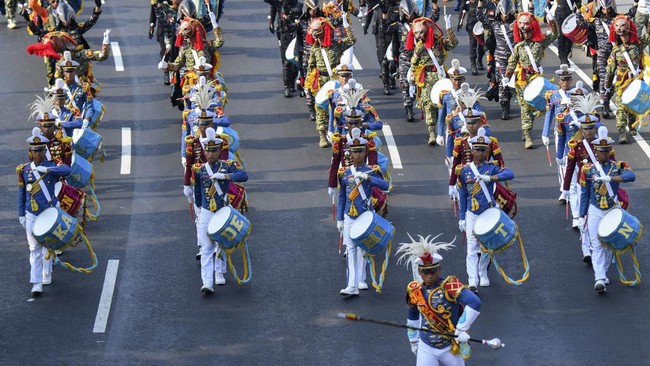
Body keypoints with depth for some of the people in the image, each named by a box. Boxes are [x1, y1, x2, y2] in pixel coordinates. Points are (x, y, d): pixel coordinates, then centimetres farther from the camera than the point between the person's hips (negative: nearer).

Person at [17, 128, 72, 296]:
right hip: (31, 216, 1)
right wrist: (21, 214, 9)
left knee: (47, 246, 11)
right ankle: (37, 283, -8)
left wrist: (47, 170, -36)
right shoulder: (23, 170, 1)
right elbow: (22, 193, 8)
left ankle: (47, 275, 29)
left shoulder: (53, 166, -6)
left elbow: (66, 170, -28)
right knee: (34, 249, -4)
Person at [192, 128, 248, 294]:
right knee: (207, 249, -7)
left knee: (222, 245, 16)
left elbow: (244, 176, -25)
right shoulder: (199, 170, -3)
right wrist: (199, 206, 21)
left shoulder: (227, 166, -6)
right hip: (206, 214, 0)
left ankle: (219, 273, 37)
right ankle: (207, 283, -15)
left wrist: (223, 176, -31)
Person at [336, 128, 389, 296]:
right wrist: (339, 219, 8)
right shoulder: (344, 173, 5)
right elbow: (341, 198, 10)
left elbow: (385, 186, -19)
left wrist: (367, 177, -29)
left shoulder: (372, 171, -2)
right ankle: (352, 286, -9)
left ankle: (360, 280, 21)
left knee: (362, 249, 6)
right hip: (349, 218, 1)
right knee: (350, 249, -5)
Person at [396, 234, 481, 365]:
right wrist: (413, 340, 23)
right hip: (426, 349, 2)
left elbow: (474, 302, -35)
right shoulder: (415, 290, -4)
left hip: (451, 348, -2)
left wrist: (462, 328, -33)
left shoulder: (450, 286, -20)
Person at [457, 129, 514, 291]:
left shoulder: (492, 167, -3)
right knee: (472, 248, -10)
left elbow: (510, 174, -23)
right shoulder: (464, 171, 0)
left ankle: (483, 274, 33)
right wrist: (461, 218, 6)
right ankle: (472, 282, -16)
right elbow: (462, 196, 7)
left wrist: (488, 178, -34)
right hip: (472, 215, -1)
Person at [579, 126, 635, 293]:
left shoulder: (618, 166, -2)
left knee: (608, 245, 11)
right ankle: (600, 279, -18)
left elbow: (631, 176, -25)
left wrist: (609, 178, -36)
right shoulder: (588, 169, -1)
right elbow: (584, 194, 4)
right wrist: (582, 215, 3)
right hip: (595, 212, -1)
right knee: (597, 246, -9)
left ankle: (602, 273, 27)